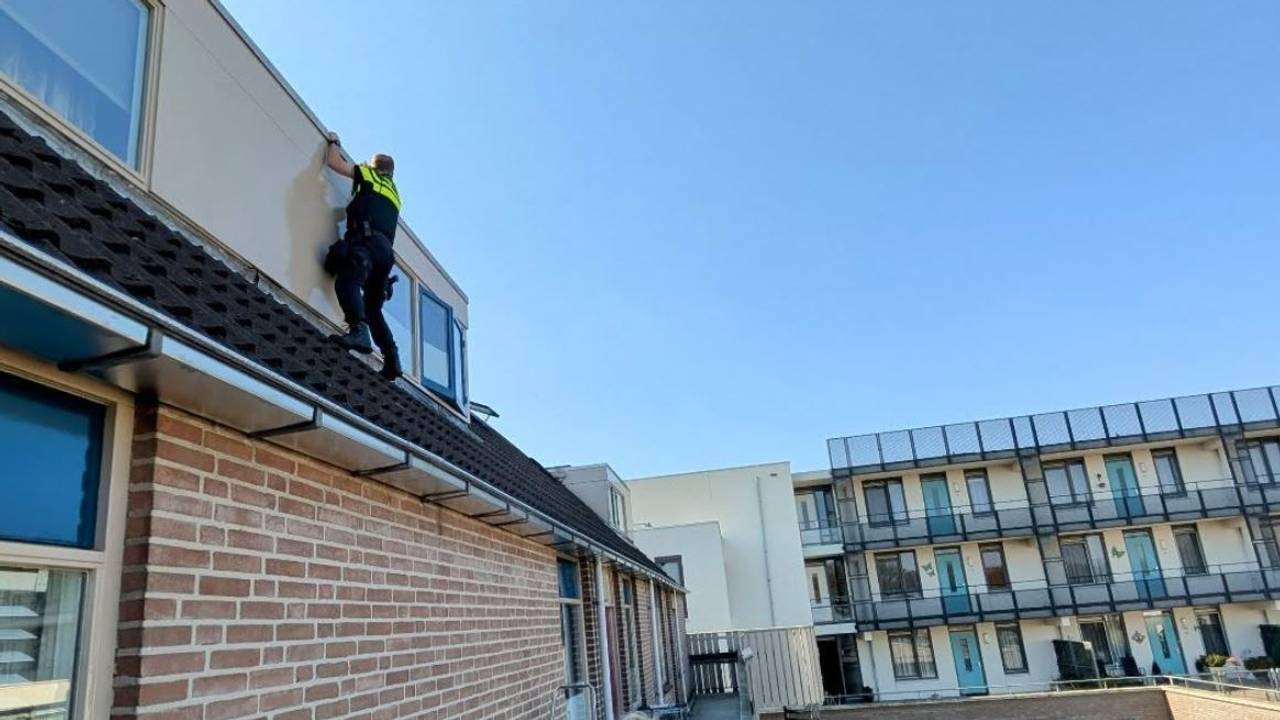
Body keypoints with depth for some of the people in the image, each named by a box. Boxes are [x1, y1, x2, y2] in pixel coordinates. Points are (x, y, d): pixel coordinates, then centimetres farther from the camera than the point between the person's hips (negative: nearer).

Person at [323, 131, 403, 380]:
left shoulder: (370, 176, 16)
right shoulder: (394, 194, 33)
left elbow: (333, 162, 17)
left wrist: (334, 142, 36)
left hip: (366, 241, -7)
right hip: (386, 250, 7)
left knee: (346, 282, -26)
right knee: (373, 308, 10)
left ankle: (359, 331, -50)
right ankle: (392, 359, -3)